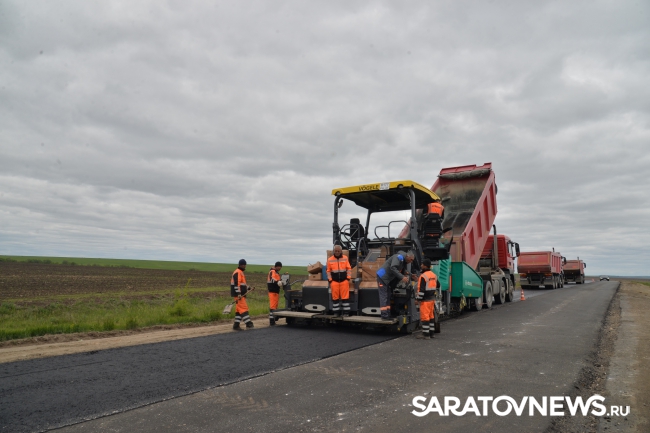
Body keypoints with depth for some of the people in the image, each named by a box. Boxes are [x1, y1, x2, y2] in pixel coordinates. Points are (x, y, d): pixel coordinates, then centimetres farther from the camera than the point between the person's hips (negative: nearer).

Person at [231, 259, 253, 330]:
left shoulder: (241, 272, 21)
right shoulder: (237, 272, -12)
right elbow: (236, 284, -21)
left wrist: (247, 287, 19)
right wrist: (238, 294, -26)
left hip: (241, 294, 10)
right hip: (238, 295, -10)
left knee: (239, 309, 9)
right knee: (244, 308, -10)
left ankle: (236, 325, 12)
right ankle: (248, 323, -10)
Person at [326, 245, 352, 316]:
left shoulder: (345, 258, 3)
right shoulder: (330, 260, 2)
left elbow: (349, 269, 3)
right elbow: (328, 271, 3)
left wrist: (348, 278, -3)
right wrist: (330, 280, -2)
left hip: (344, 281, 0)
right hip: (334, 281, 0)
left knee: (345, 297, 0)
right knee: (335, 297, 4)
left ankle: (346, 312, 6)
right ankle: (336, 312, 12)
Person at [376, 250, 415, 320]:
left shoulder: (404, 261, 12)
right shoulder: (399, 257, -19)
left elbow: (403, 272, 15)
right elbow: (393, 268, -32)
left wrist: (406, 276, -5)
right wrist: (402, 277, -32)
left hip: (388, 278, 10)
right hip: (382, 276, -10)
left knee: (388, 296, 11)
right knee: (384, 296, -10)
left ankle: (387, 315, 15)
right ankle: (384, 316, -9)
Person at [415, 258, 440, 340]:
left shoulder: (423, 276, -17)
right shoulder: (434, 275, 9)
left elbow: (422, 289, -20)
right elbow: (438, 285, 21)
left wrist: (418, 298, -15)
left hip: (425, 299, -9)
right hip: (432, 298, 9)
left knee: (424, 316, -4)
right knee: (431, 316, 14)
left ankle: (425, 334, -3)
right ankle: (431, 333, 20)